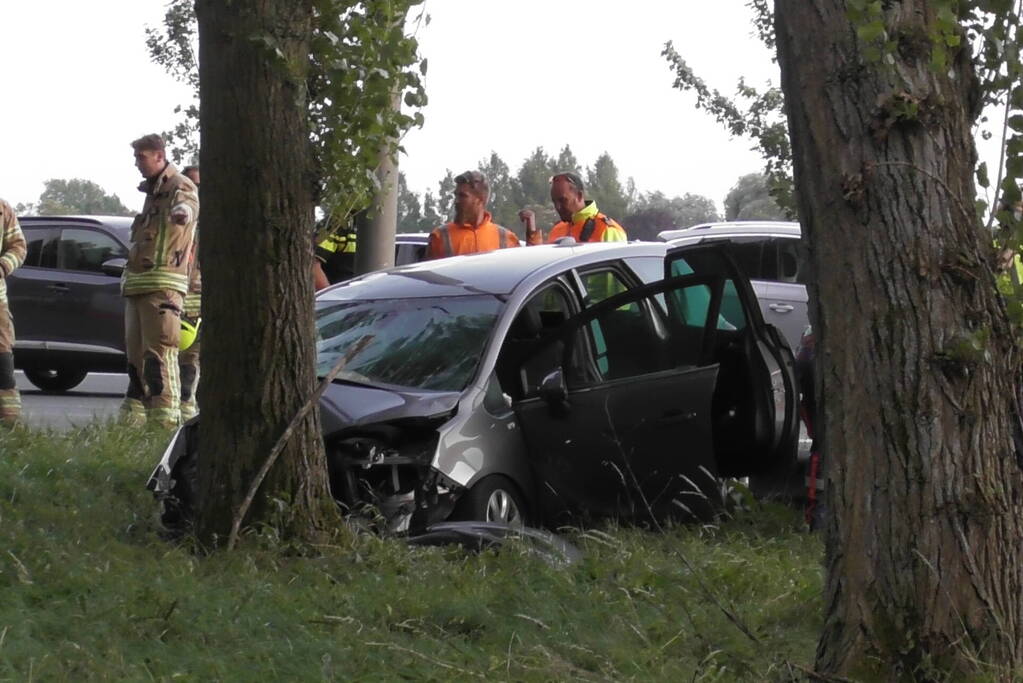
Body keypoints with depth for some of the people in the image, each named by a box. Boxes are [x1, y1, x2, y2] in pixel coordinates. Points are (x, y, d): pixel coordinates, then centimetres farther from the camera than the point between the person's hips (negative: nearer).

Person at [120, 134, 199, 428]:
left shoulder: (180, 188, -9)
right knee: (136, 352, 13)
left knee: (159, 352, -15)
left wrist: (183, 211, -58)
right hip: (137, 283, 10)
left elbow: (187, 206, -35)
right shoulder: (152, 190, 22)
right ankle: (132, 416, 19)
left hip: (163, 282, -10)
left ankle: (166, 418, -17)